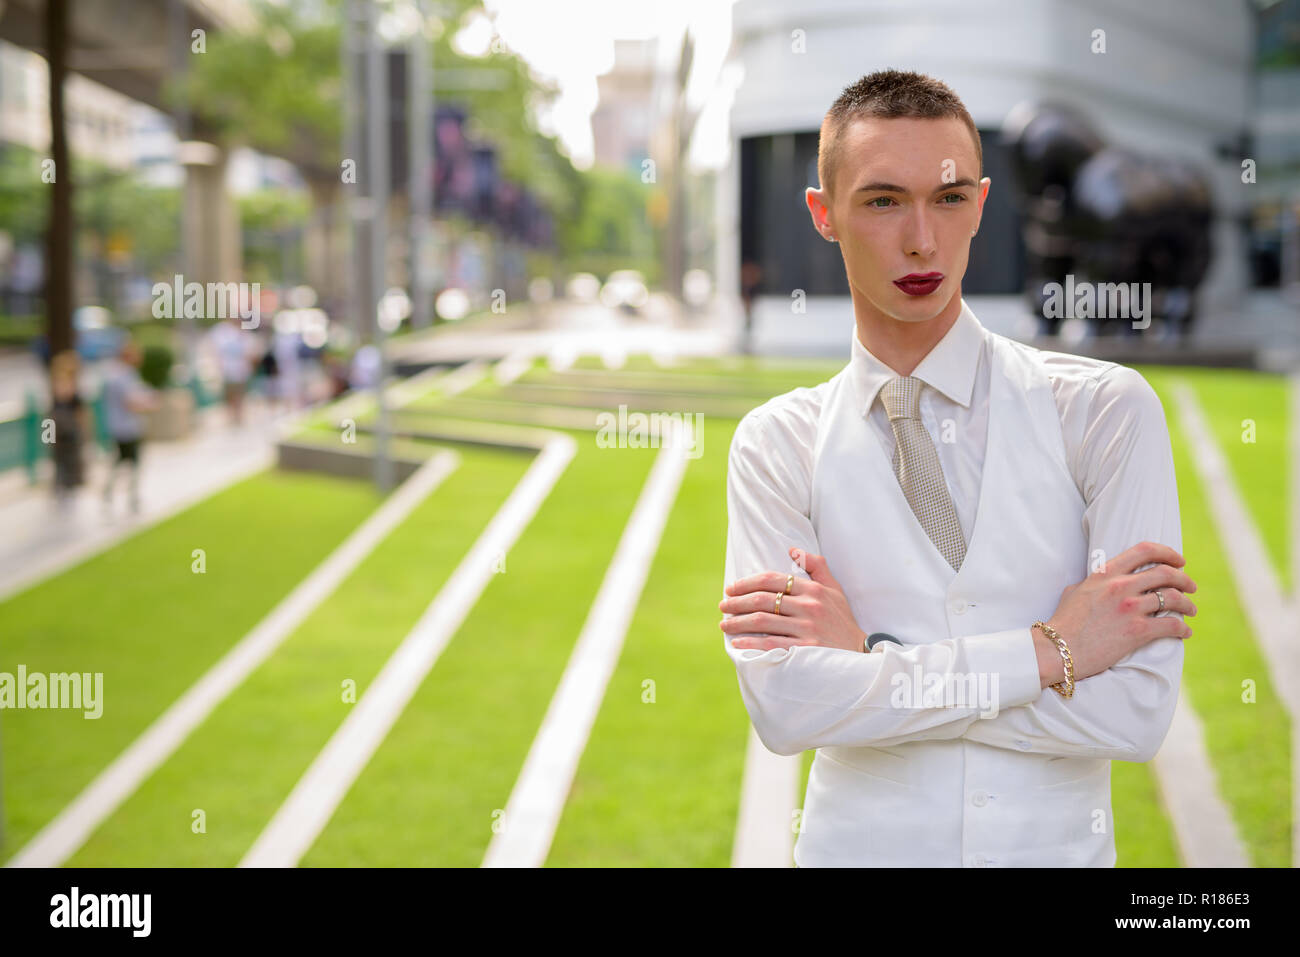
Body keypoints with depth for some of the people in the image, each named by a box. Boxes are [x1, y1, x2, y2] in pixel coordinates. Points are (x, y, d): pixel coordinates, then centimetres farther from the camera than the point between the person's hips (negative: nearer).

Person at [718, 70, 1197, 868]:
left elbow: (1137, 712, -16)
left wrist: (870, 658, -16)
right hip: (857, 843, 0)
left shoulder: (1107, 408, -8)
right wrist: (1048, 649, -18)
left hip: (1060, 844, 0)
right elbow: (784, 707, -17)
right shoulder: (777, 442, -5)